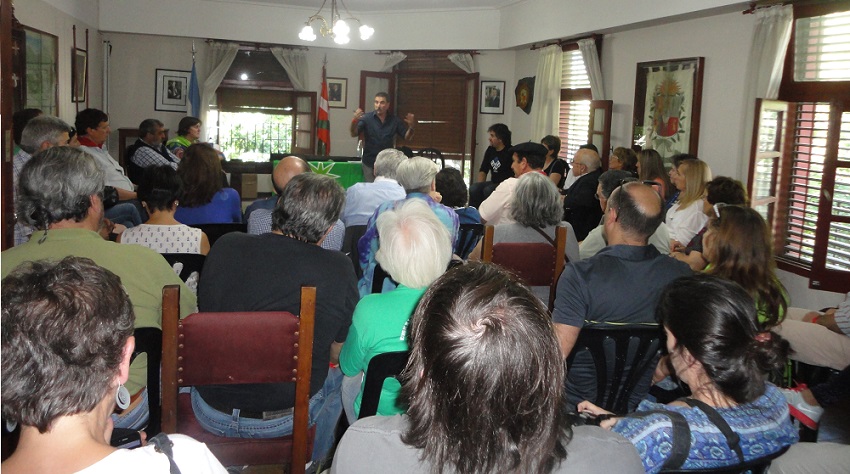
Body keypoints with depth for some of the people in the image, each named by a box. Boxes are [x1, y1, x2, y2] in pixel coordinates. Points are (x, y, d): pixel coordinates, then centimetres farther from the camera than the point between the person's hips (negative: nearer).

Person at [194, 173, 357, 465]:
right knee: (339, 374, 27)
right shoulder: (339, 270, -18)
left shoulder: (225, 247, -11)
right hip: (282, 420, -2)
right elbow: (340, 354, -5)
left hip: (210, 414, 3)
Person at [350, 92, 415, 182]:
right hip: (369, 162, -1)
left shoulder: (395, 121, 0)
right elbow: (353, 134, -14)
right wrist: (355, 121, -34)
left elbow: (408, 138, 3)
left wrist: (411, 127, -18)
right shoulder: (367, 118, -6)